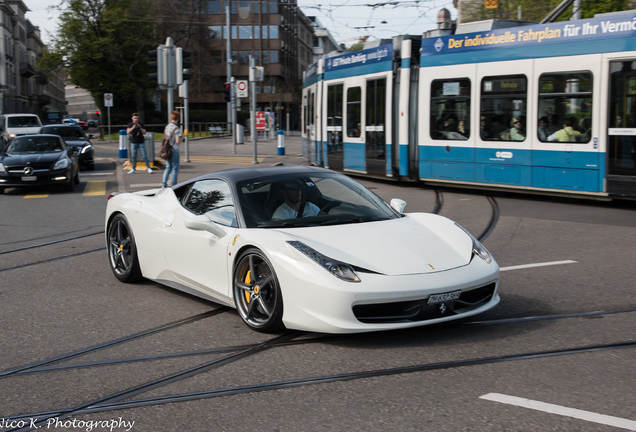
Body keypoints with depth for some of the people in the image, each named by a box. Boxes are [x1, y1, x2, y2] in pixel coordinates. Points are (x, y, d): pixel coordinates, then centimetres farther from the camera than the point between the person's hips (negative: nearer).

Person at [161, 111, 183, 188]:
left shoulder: (167, 127, 8)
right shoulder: (176, 128, -15)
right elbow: (177, 141, -20)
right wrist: (182, 138, 0)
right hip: (174, 150, -7)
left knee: (168, 167, 15)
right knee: (175, 168, 2)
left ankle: (164, 184, 5)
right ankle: (174, 186, 6)